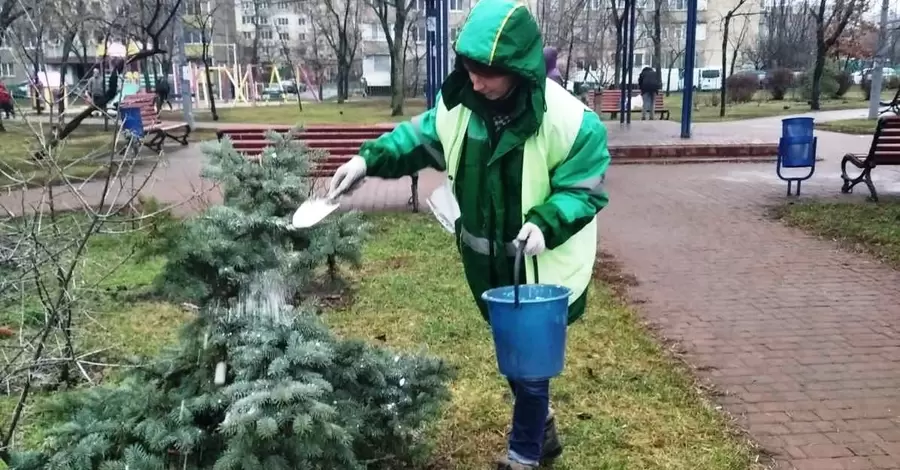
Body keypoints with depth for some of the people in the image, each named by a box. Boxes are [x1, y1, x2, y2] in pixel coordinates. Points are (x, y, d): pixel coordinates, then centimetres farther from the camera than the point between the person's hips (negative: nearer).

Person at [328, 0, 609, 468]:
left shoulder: (569, 120, -24)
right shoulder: (461, 105, -8)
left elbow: (585, 190, -16)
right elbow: (419, 137, 8)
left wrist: (546, 224, -32)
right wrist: (369, 159, -7)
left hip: (541, 267, -6)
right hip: (489, 261, 6)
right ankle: (540, 430, 47)